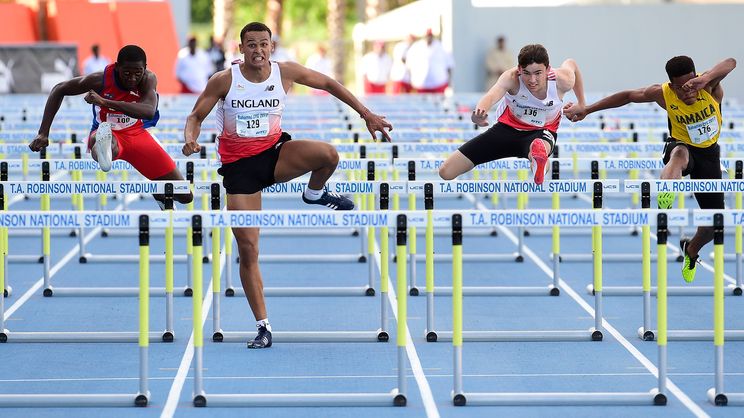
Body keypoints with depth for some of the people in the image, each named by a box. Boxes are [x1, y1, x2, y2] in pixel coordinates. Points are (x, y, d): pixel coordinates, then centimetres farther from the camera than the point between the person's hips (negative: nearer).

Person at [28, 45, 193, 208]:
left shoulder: (148, 79, -23)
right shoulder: (102, 79, -25)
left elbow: (149, 112, -43)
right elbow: (59, 90, -13)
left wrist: (105, 102, -53)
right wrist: (43, 133, -19)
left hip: (137, 134, 2)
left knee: (185, 196, 5)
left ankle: (160, 195, 35)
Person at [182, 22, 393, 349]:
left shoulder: (285, 73, -7)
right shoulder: (224, 80, -11)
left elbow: (328, 84, 5)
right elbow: (196, 116, -1)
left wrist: (368, 115, 5)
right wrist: (190, 140, -23)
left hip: (275, 153, 1)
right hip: (239, 166, -1)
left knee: (328, 154, -31)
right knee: (248, 249, -5)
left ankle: (315, 194, 5)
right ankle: (263, 327, 6)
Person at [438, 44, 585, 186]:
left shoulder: (562, 81, -20)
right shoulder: (511, 78, -28)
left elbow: (571, 63, 6)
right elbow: (492, 95, -50)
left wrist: (582, 104, 15)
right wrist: (480, 111, -74)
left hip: (541, 132, -1)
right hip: (507, 127, 1)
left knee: (539, 147, -45)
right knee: (446, 172, -4)